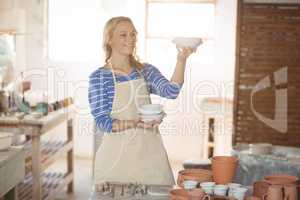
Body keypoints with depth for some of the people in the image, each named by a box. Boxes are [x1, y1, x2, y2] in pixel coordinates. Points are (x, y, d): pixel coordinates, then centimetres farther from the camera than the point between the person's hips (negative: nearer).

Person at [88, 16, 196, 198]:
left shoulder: (146, 71, 6)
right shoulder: (99, 77, -5)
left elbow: (171, 91, -11)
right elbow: (102, 122, -10)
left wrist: (181, 60, -25)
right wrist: (136, 123, -23)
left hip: (150, 152, 4)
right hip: (117, 156, -3)